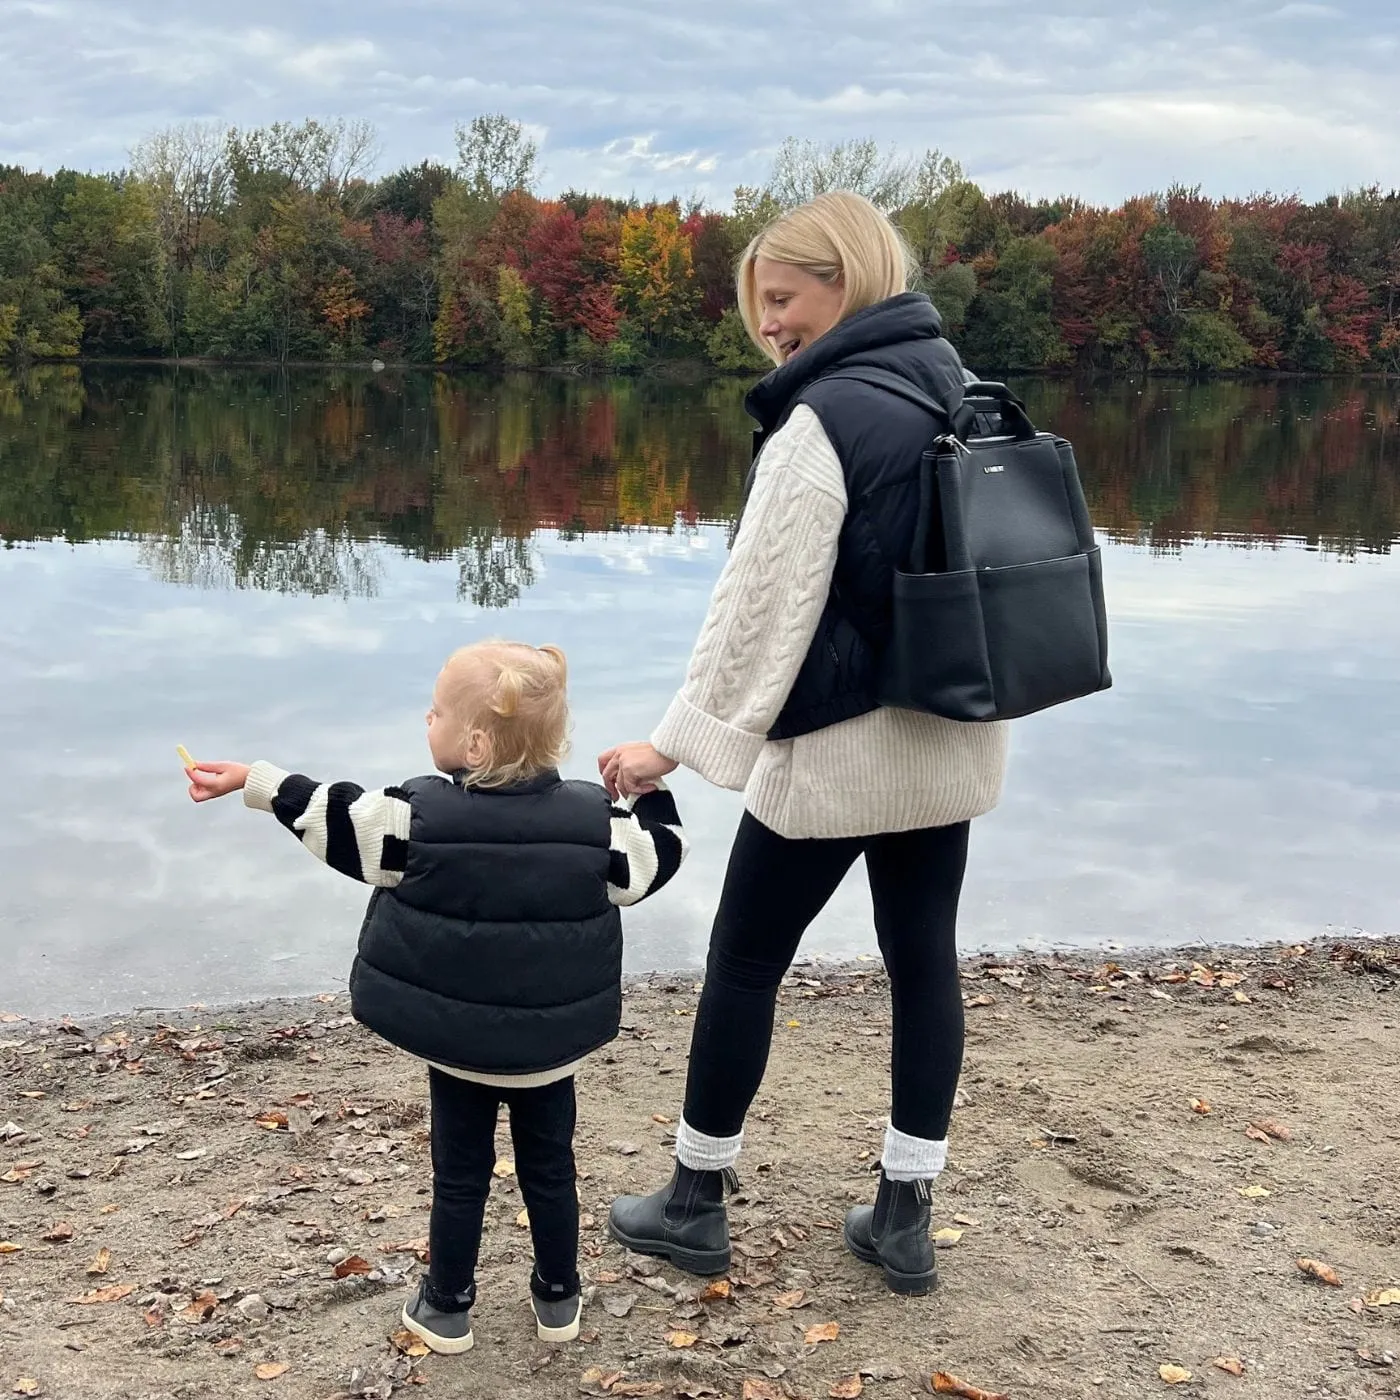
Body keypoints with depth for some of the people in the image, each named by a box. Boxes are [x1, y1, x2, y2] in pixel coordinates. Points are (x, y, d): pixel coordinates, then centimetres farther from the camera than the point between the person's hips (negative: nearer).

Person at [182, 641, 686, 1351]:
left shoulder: (418, 816, -17)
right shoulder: (595, 821, -11)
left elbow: (332, 819, -8)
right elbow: (657, 854, 1)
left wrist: (252, 780, 3)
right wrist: (652, 791, 16)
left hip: (455, 1042, -1)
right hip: (554, 1042, 2)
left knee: (460, 1173, 14)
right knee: (549, 1166, 18)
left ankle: (447, 1307, 27)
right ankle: (558, 1299, 31)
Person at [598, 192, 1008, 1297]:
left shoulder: (824, 420, -17)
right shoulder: (964, 394, 6)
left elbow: (763, 605, -19)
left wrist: (680, 742, -15)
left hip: (837, 750, -7)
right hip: (953, 744, 7)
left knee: (745, 963, 8)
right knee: (925, 964, 12)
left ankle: (696, 1205, 22)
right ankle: (904, 1219, 21)